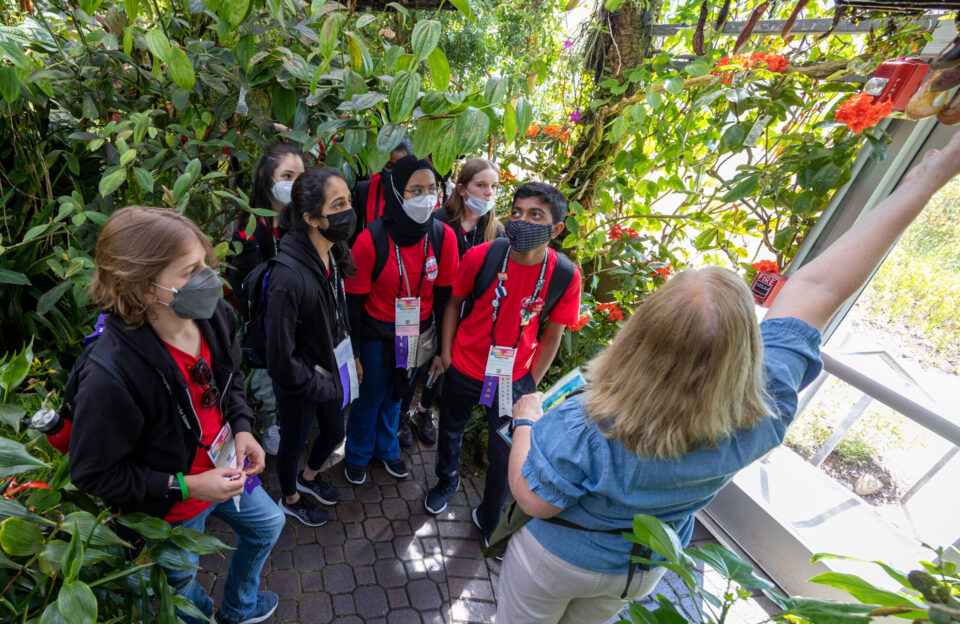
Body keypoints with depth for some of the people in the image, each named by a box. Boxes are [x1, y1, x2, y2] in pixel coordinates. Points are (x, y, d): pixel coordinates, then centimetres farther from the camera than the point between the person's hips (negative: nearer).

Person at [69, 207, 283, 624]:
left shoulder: (214, 316, -20)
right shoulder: (112, 374, -37)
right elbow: (94, 474, -23)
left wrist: (242, 428, -11)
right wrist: (186, 486, -24)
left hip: (223, 471, 6)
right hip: (171, 509, -6)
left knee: (267, 524, 29)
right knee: (182, 581, 24)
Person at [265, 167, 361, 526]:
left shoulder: (334, 256, -8)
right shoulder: (288, 276, -33)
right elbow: (281, 355, -27)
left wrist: (349, 359, 7)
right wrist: (321, 386, -16)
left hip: (331, 371, 7)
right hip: (299, 386, -7)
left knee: (334, 433, 27)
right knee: (294, 442, 21)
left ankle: (309, 477, 59)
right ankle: (290, 500, 52)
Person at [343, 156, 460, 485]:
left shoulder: (443, 236, -12)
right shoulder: (371, 240, -21)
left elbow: (445, 296, -3)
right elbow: (354, 301, -12)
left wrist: (441, 347, 1)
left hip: (419, 334, 3)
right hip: (378, 335, -3)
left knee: (396, 396, 24)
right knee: (369, 398, 17)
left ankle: (387, 449, 51)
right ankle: (358, 455, 46)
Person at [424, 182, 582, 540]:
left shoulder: (565, 276, -18)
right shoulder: (480, 257, -19)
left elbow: (552, 335, -5)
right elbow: (455, 302, -2)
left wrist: (531, 384, -2)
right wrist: (446, 352, -2)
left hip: (514, 379, 0)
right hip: (464, 369, 1)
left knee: (505, 456, 13)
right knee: (450, 430, 25)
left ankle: (489, 522, 43)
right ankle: (447, 481, 59)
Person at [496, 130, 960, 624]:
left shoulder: (586, 432, -43)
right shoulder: (763, 418, -30)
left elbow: (533, 500, -25)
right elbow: (819, 288, -21)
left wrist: (526, 420, -11)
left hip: (556, 558, -4)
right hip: (642, 570, 5)